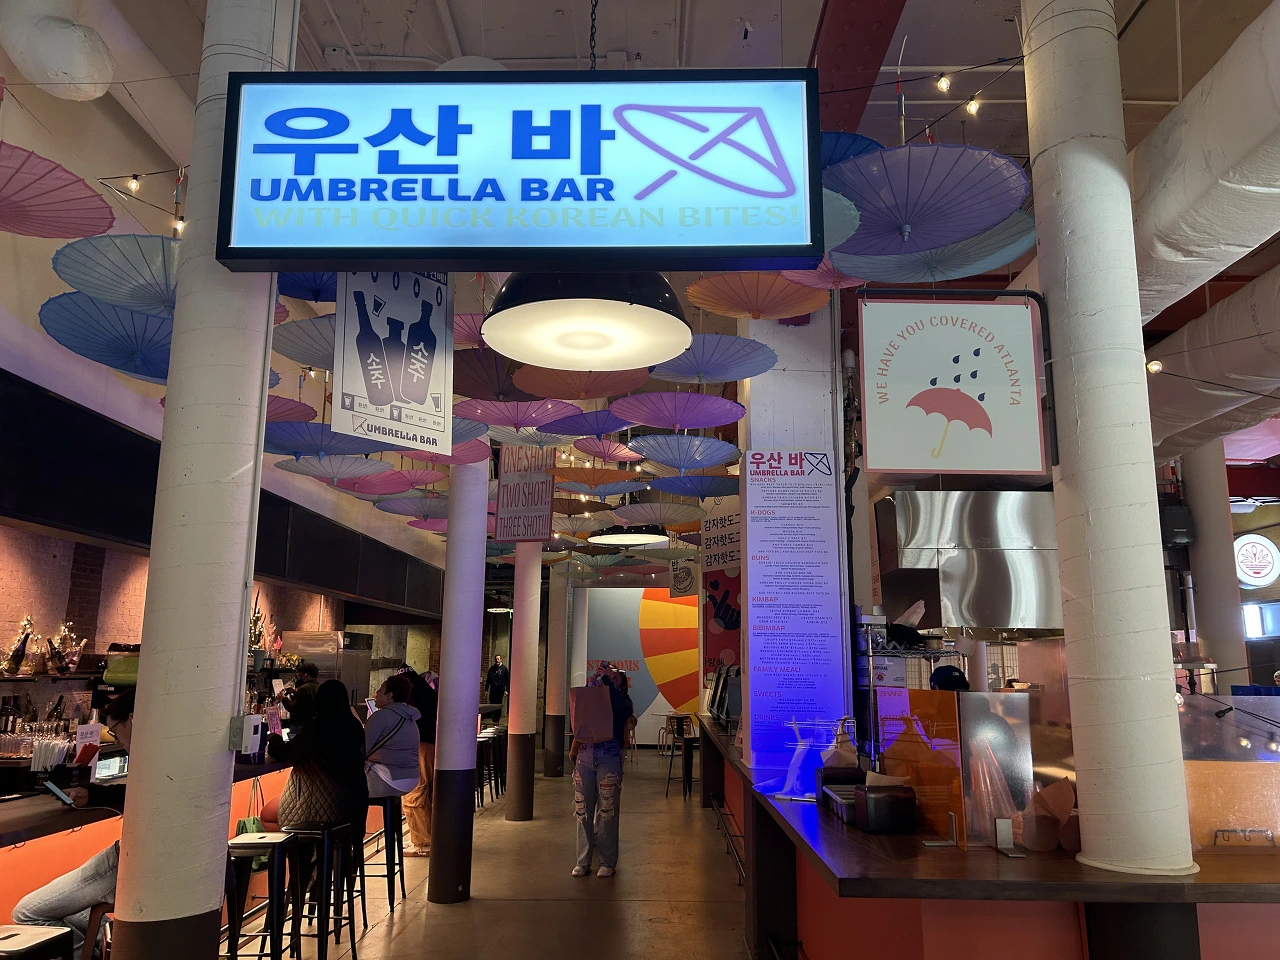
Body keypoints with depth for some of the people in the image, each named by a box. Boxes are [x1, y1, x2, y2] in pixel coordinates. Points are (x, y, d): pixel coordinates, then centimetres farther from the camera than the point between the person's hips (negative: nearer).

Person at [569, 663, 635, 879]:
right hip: (585, 756, 4)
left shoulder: (622, 702, 5)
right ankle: (583, 861, 17)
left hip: (609, 758, -3)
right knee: (583, 811, 7)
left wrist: (606, 678, -15)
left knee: (607, 811, 0)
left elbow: (618, 704, -18)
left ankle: (608, 862, 12)